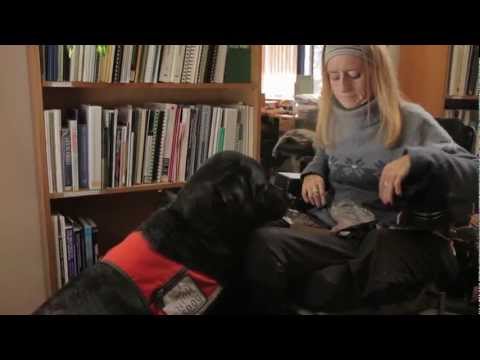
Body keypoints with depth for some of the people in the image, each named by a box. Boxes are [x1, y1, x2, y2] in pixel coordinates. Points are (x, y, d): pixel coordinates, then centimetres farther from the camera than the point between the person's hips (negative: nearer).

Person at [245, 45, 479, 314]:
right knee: (263, 242, -27)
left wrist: (414, 159, -24)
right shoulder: (332, 119, 15)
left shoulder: (411, 120, -1)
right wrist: (314, 171, 13)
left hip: (393, 237, -4)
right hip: (335, 231, 5)